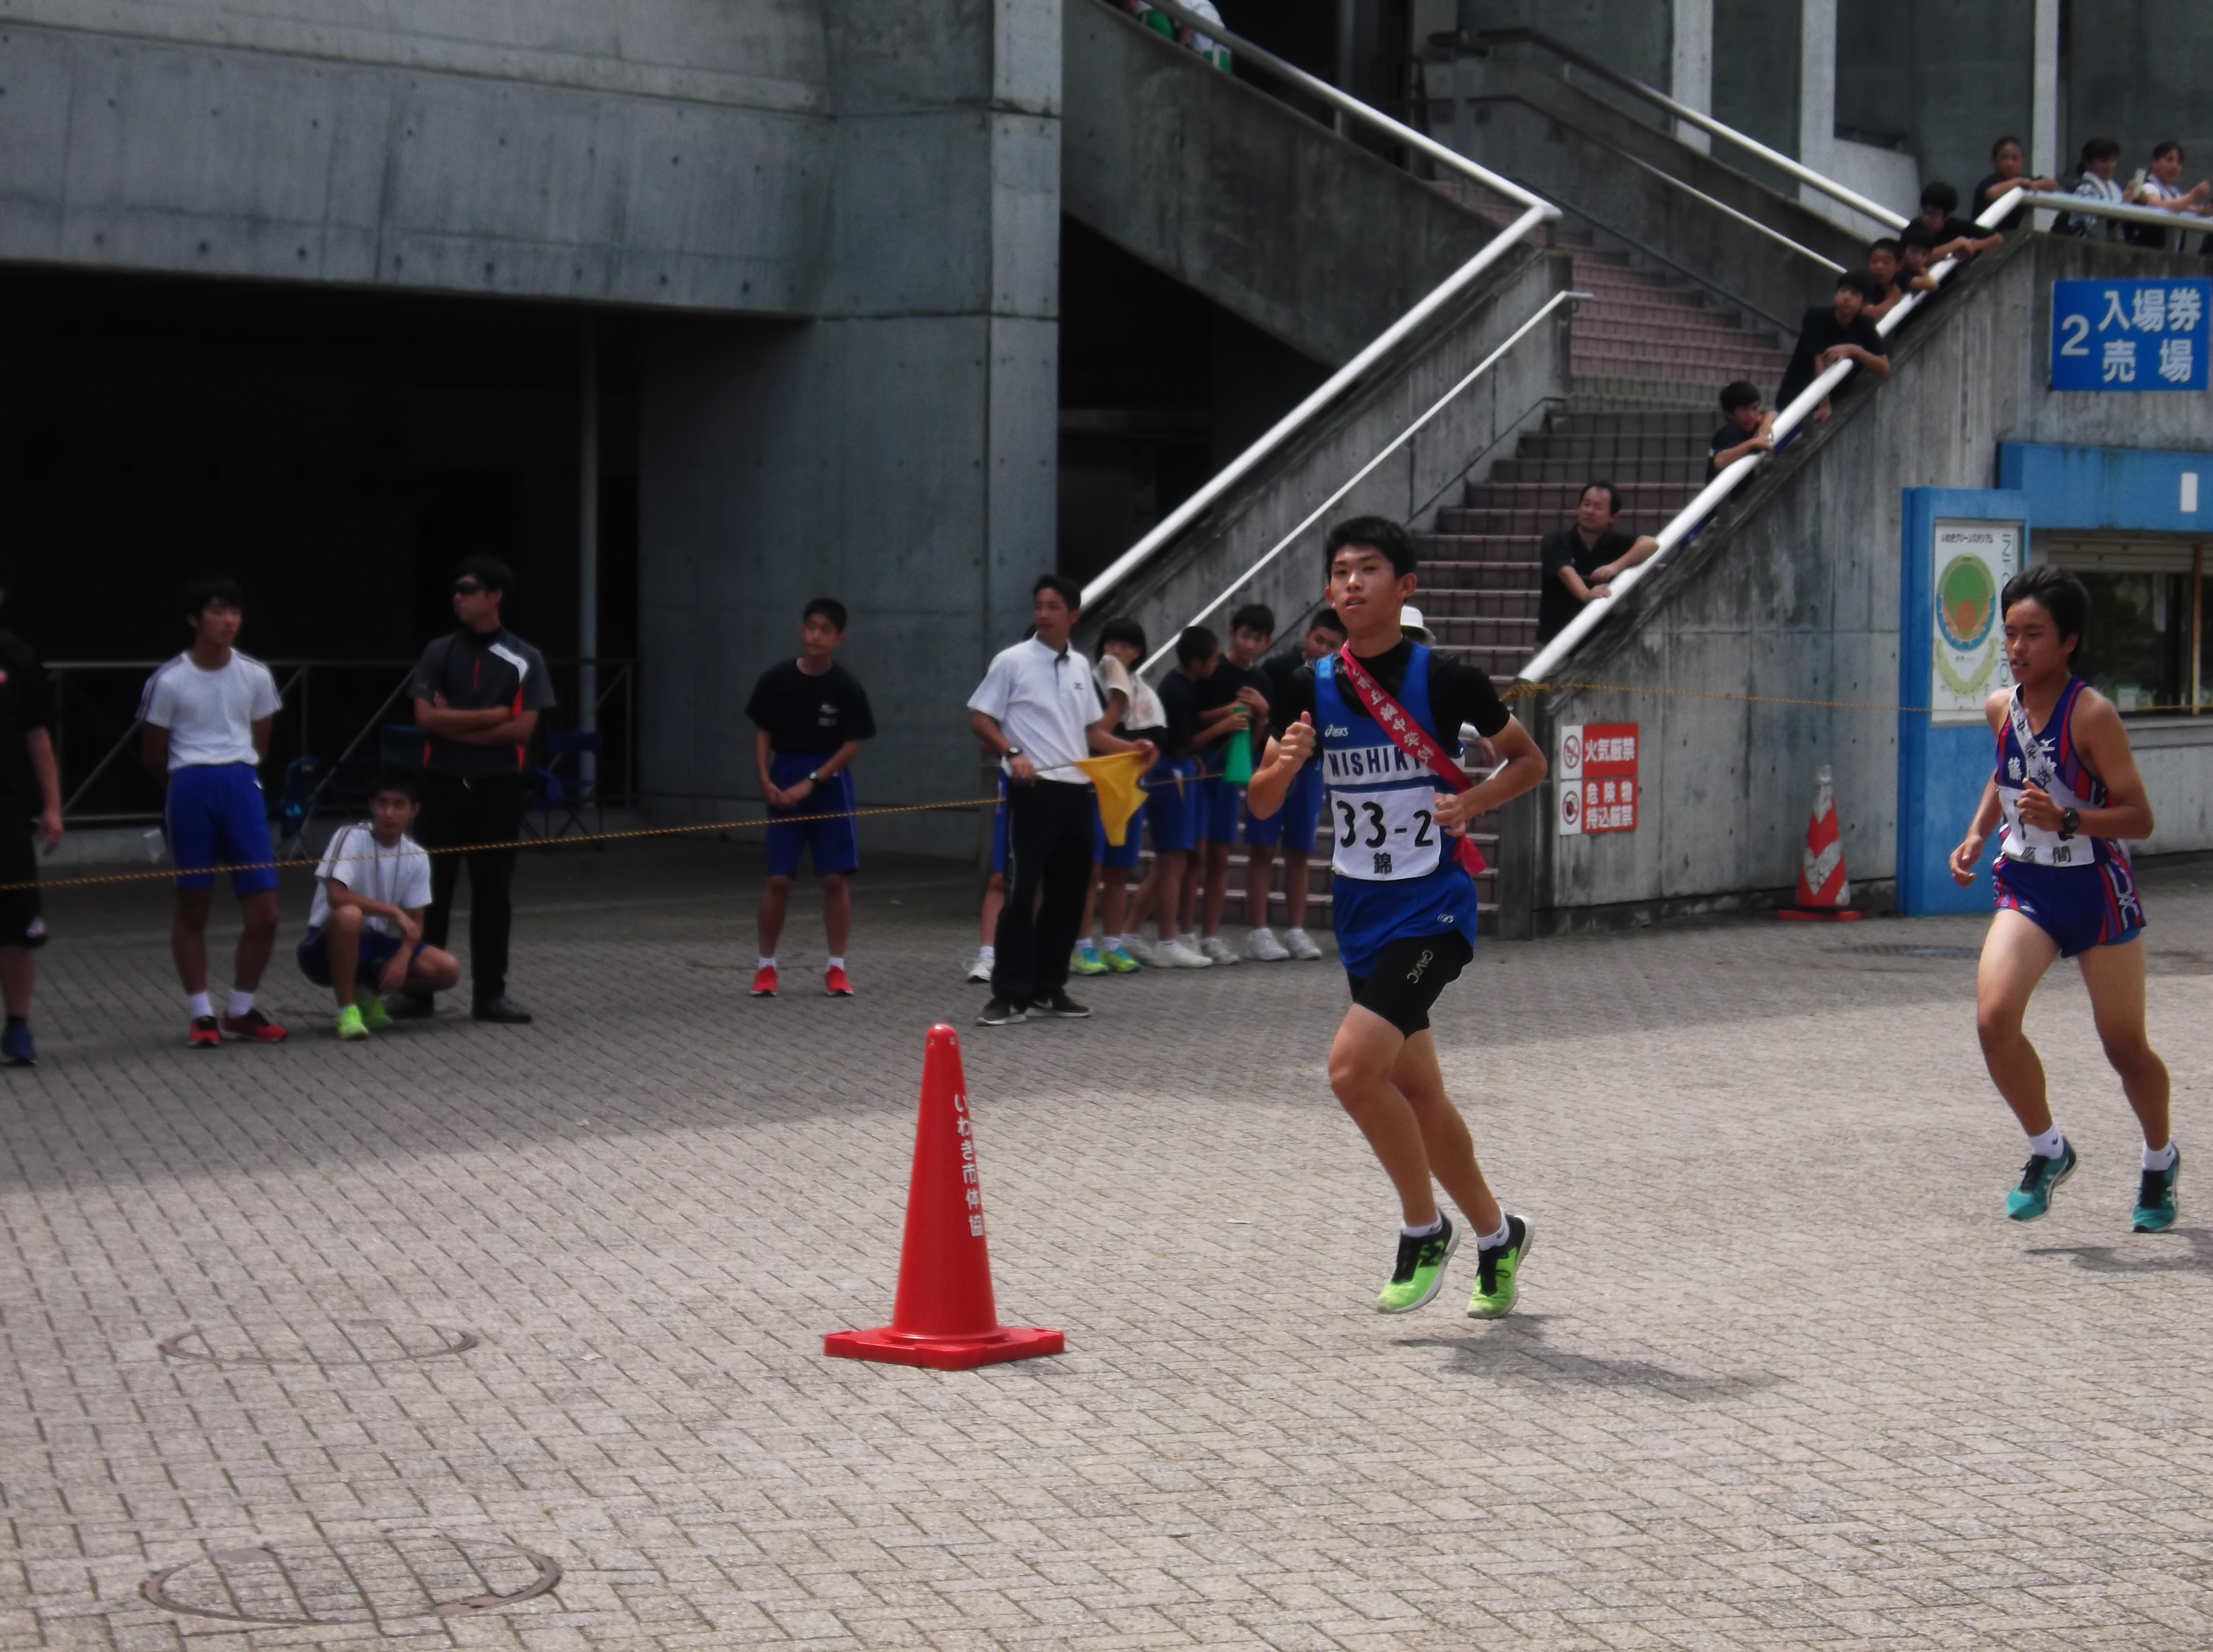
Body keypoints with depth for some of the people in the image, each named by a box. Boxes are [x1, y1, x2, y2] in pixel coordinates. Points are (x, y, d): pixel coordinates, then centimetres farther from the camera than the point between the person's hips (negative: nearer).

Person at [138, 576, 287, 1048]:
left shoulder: (255, 676, 3)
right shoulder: (169, 681, -6)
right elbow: (152, 751, 5)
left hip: (241, 787, 3)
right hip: (190, 790, -3)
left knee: (264, 911, -2)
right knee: (192, 908, 5)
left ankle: (240, 1011, 14)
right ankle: (202, 1015, 15)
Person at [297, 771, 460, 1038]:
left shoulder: (417, 858, 0)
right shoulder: (351, 837, -16)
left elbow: (414, 922, 2)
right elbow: (337, 897, -28)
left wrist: (403, 958, -18)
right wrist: (394, 912, -23)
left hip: (377, 945, 5)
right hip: (327, 947, -5)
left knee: (448, 969, -13)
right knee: (349, 915, -39)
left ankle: (367, 993, 9)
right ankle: (346, 1008, -22)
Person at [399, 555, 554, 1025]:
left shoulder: (524, 660, 1)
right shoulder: (439, 654, 4)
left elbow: (524, 727, -8)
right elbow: (426, 717, -6)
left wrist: (457, 725, -8)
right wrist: (491, 715, -9)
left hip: (498, 788, -1)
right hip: (443, 785, 1)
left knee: (493, 891, 4)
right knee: (432, 888, 3)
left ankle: (489, 992, 10)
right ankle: (417, 989, 8)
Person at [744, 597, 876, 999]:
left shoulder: (848, 688, -8)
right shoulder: (777, 679, -5)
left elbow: (851, 745, -7)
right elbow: (763, 732, 4)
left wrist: (810, 783, -13)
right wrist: (765, 778, -9)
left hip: (829, 785, 0)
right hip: (784, 785, 0)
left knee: (836, 878, 0)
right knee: (778, 879, -1)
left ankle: (836, 967, 9)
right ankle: (766, 966, 9)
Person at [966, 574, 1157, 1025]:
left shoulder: (1079, 666, 13)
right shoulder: (1012, 661, -3)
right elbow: (980, 719, -3)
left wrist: (1131, 747, 3)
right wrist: (1013, 754, -19)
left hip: (1077, 790, 6)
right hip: (1034, 790, -6)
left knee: (1069, 894, 8)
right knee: (1022, 892, -9)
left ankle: (1049, 988, 17)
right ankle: (1010, 995, -7)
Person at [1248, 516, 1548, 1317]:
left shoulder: (1446, 678, -10)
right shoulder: (1312, 686, 1)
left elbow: (1529, 760, 3)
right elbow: (1261, 803, 5)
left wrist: (1470, 803, -14)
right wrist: (1286, 763, -16)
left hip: (1434, 906, -6)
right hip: (1361, 912, 6)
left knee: (1353, 1065, -20)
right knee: (1416, 1092, 13)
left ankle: (1424, 1230, 0)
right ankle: (1497, 1236, 33)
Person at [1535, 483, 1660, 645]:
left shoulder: (1616, 544, 0)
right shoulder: (1555, 542, -5)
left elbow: (1650, 544, -18)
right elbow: (1566, 572, -25)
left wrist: (1616, 566, -32)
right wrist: (1586, 594, -47)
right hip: (1554, 640, -1)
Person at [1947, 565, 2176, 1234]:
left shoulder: (2092, 714, -18)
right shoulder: (2001, 707, 0)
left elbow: (2139, 817, -17)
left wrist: (2066, 819, -32)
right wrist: (1976, 836, 8)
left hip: (2097, 892, -4)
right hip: (2025, 887, 4)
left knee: (2124, 1046, 8)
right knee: (1994, 1016, -19)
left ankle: (2161, 1160, 36)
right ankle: (2048, 1151, 2)